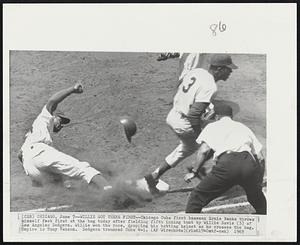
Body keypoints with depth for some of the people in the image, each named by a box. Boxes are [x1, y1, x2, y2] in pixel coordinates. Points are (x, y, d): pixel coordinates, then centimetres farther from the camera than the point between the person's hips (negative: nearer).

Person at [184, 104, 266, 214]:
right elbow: (260, 157, 27)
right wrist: (259, 183, 36)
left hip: (227, 163, -3)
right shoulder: (243, 127, 33)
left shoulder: (212, 126, 26)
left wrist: (194, 172, 18)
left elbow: (203, 151, 8)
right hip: (249, 163, 3)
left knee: (197, 197, 8)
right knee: (256, 197, 30)